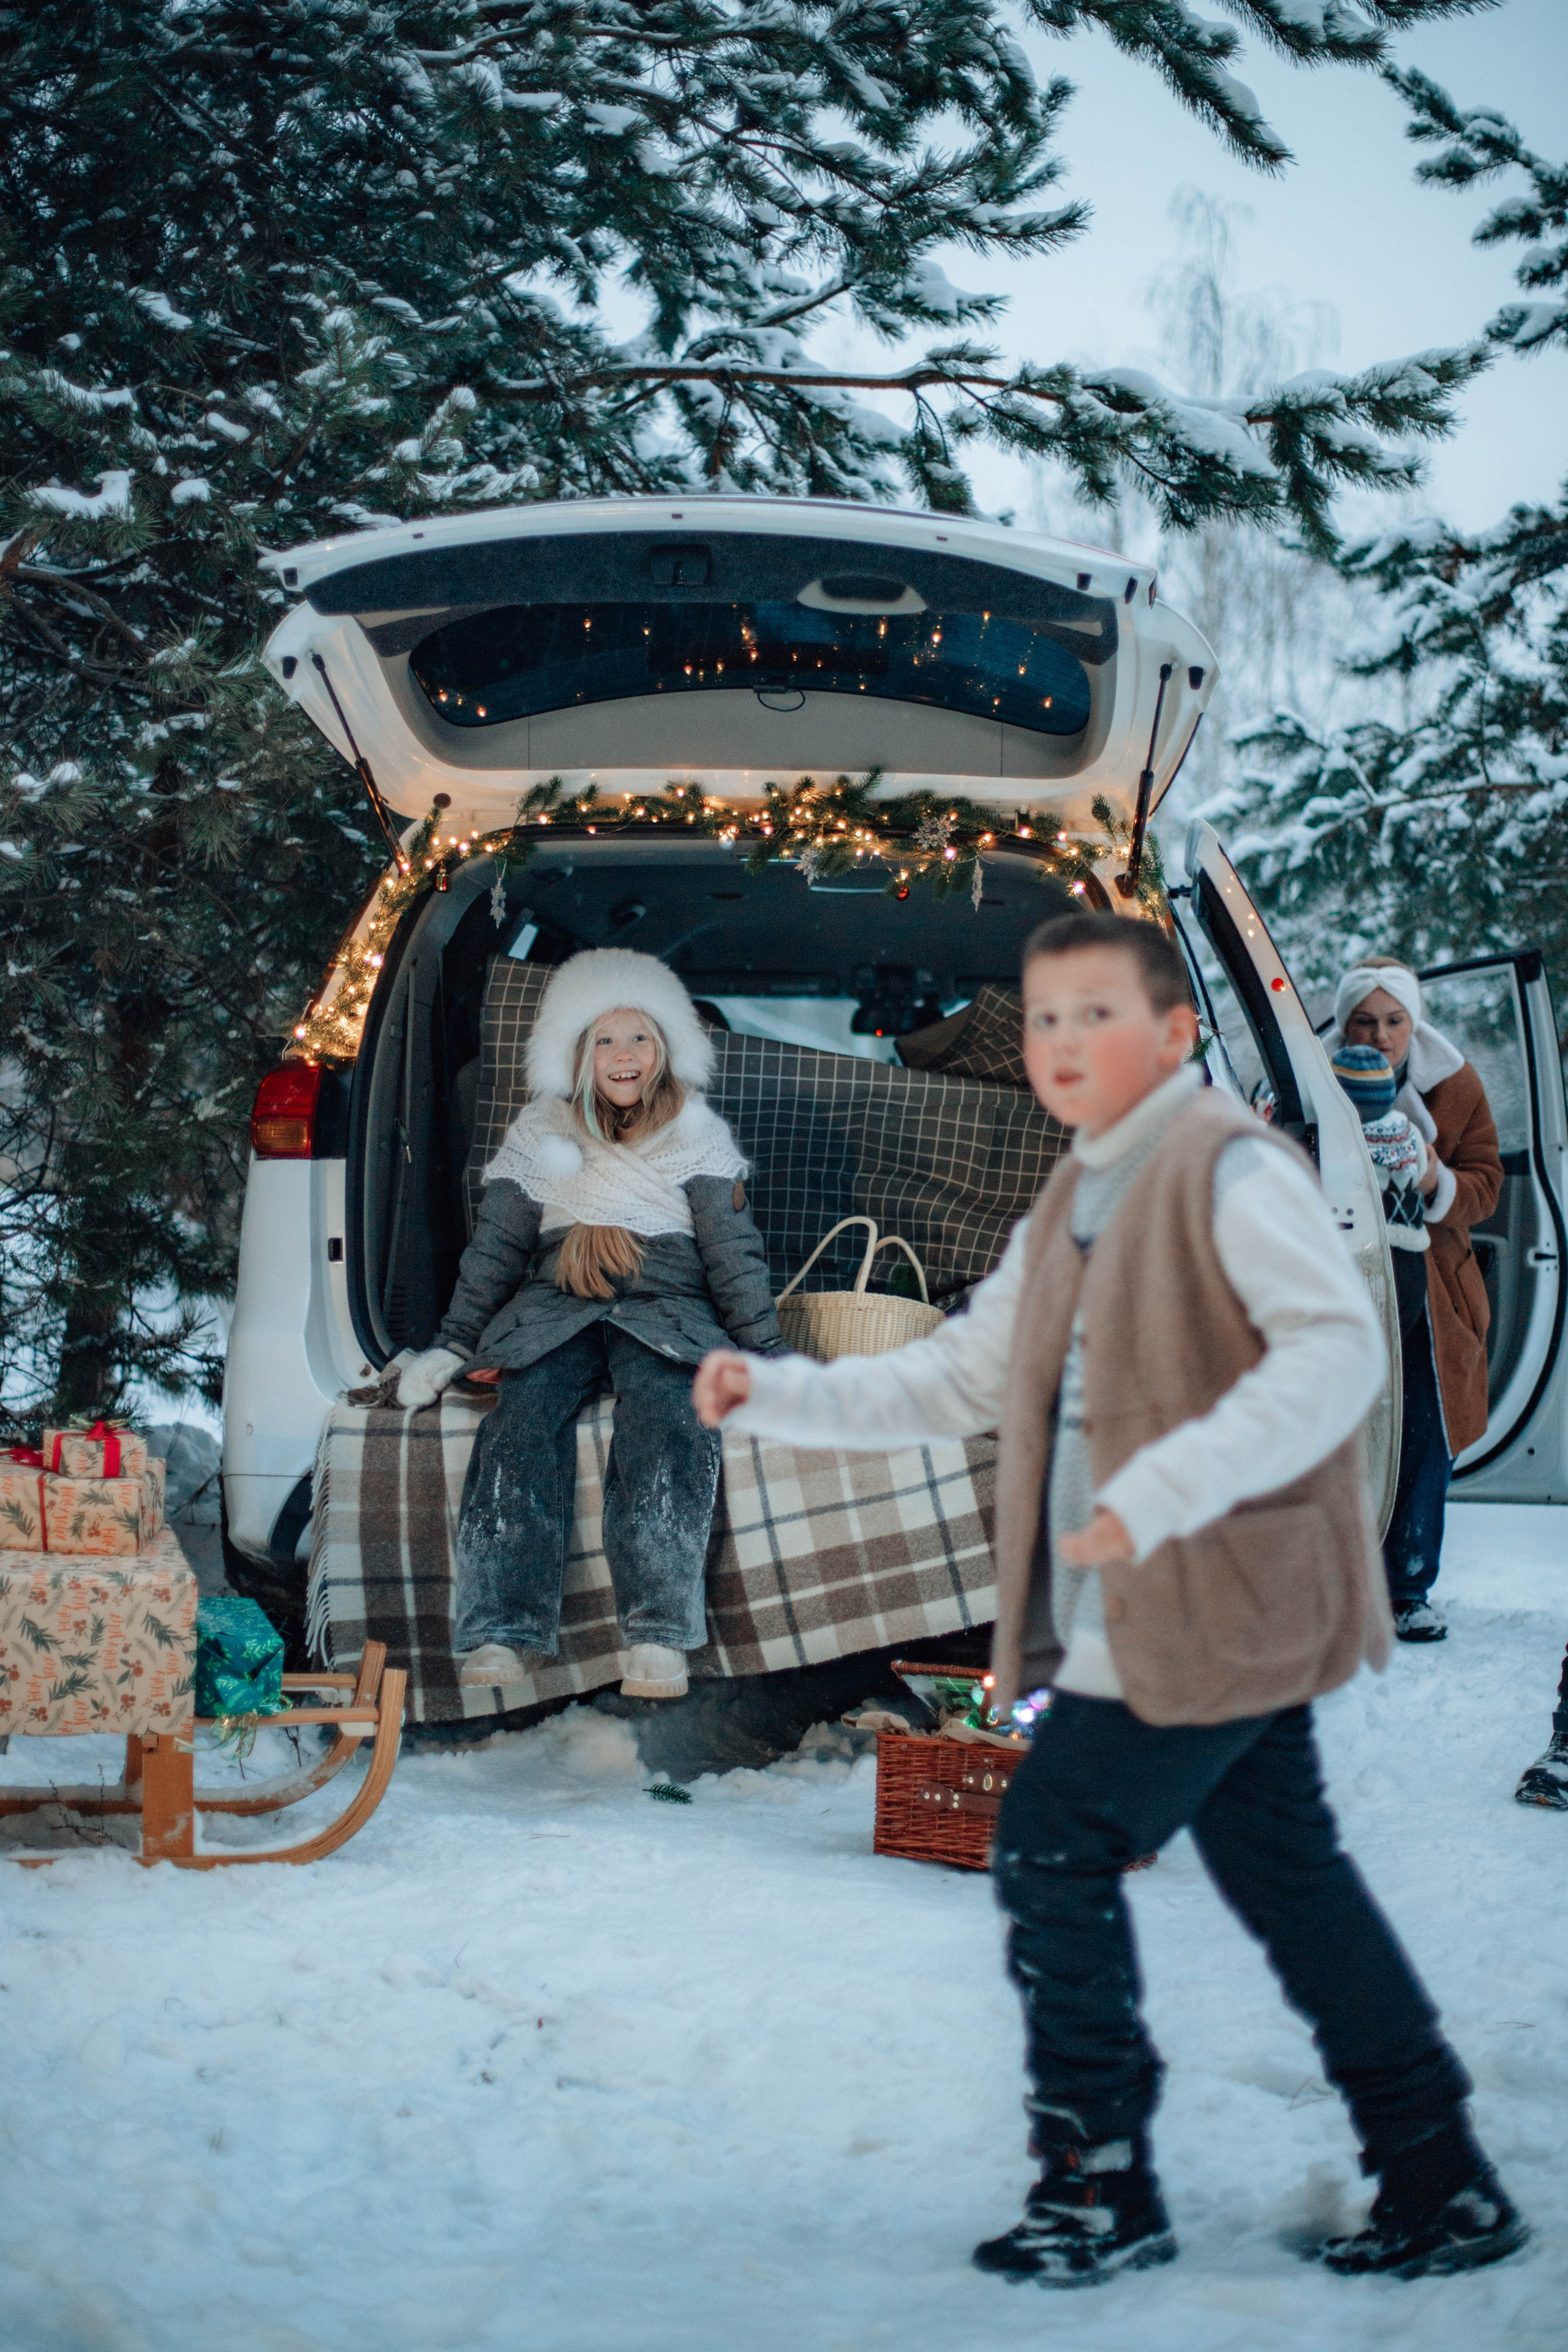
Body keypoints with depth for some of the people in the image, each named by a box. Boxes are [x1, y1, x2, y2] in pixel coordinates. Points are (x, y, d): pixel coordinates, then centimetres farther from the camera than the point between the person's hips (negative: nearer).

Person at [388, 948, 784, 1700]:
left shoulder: (696, 1135, 11)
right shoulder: (539, 1133, 14)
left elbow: (733, 1251, 8)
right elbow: (496, 1247, 15)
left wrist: (767, 1358, -2)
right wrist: (450, 1347, 6)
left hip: (666, 1312, -1)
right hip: (555, 1310, 1)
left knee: (664, 1413, -35)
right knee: (525, 1417, -32)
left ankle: (658, 1638, -48)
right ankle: (499, 1634, -45)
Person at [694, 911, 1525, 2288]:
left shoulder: (1232, 1170, -11)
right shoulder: (1068, 1215, 17)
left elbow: (1340, 1350, -24)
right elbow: (952, 1385, 22)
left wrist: (1165, 1490, -31)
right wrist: (773, 1395, 11)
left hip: (1210, 1615, -9)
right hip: (1143, 1622, 9)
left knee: (1055, 1850, -5)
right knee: (1291, 1883, 11)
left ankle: (1101, 2185, 6)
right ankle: (1442, 2187, 19)